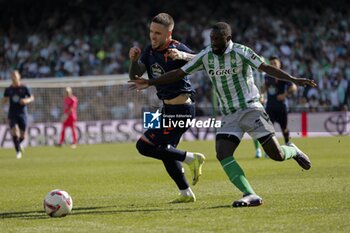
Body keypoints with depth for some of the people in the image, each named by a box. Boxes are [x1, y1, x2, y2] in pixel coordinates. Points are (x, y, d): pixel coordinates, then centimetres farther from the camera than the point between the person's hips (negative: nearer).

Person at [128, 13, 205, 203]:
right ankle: (186, 193, 31)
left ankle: (191, 158, -6)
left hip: (181, 110, -9)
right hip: (168, 108, 9)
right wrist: (133, 60, -16)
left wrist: (183, 56, -47)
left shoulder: (176, 49, -20)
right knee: (166, 151, 21)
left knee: (144, 145, -13)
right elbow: (134, 76, 4)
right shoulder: (150, 51, 3)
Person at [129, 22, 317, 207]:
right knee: (223, 154, -19)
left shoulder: (241, 52, -10)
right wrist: (149, 83, 4)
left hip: (250, 109, -4)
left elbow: (266, 68, -17)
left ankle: (292, 151, 30)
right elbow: (179, 73, 7)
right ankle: (250, 195, -19)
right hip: (229, 115, 4)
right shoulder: (205, 56, 3)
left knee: (277, 155, -8)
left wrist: (293, 79, -29)